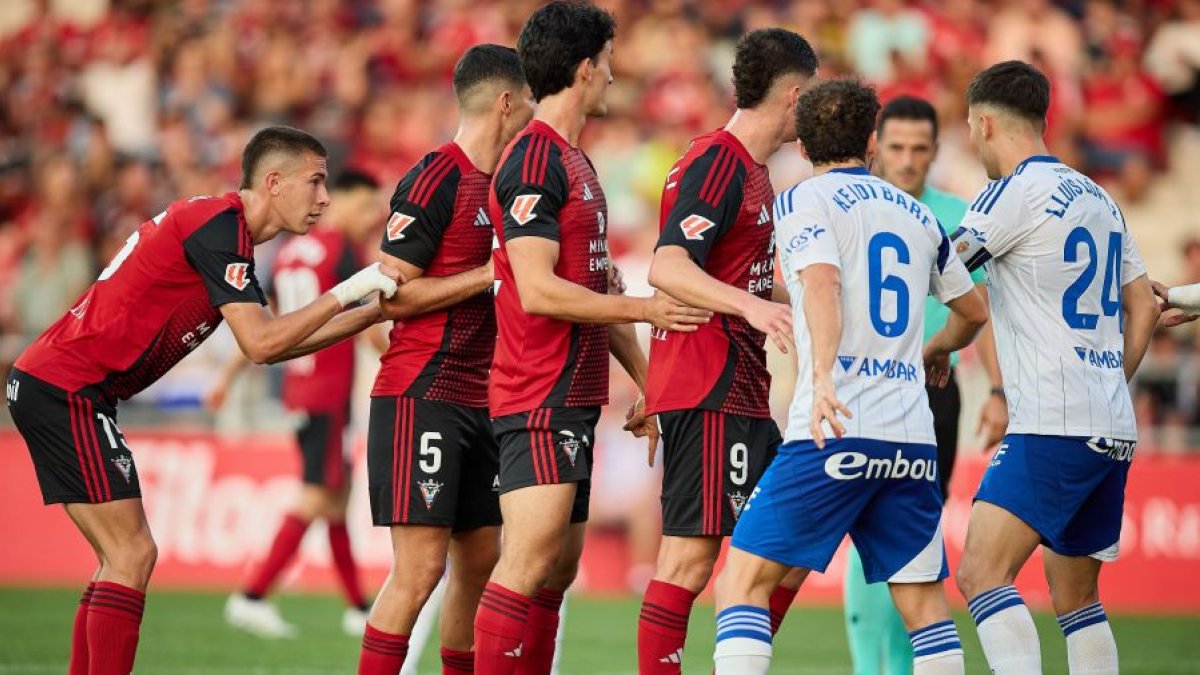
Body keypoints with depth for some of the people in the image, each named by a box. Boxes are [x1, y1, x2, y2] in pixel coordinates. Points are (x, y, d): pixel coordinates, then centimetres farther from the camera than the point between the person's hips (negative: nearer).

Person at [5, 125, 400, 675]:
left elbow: (273, 341, 21)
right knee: (132, 556, -11)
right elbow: (260, 345, -18)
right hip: (68, 389, -10)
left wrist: (376, 311, 17)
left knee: (123, 559, 11)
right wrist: (346, 293, -11)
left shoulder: (219, 224, 18)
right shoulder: (219, 226, -12)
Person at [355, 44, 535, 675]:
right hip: (421, 394, -9)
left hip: (476, 401, 9)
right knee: (420, 564, -12)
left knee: (480, 561, 8)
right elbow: (393, 294, -15)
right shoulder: (434, 180, -11)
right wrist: (490, 274, -15)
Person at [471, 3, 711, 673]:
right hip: (539, 398, -10)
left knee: (560, 567, 10)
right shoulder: (534, 160, -13)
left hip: (575, 397, 10)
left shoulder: (577, 162, 19)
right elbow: (537, 290, -20)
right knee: (531, 560, -16)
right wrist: (645, 308, -13)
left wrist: (645, 380, 21)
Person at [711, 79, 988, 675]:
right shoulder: (916, 214, 19)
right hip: (913, 437, 5)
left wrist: (822, 377, -30)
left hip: (837, 435, -5)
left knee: (742, 582, -3)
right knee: (923, 601, 10)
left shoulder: (802, 200, 2)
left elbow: (822, 283, -17)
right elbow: (973, 311, 30)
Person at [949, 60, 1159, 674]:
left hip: (1051, 425, -9)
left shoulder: (1017, 190, -7)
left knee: (981, 572, -16)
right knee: (1076, 595, 15)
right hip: (1113, 430, 9)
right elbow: (1144, 309, 22)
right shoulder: (1097, 198, 18)